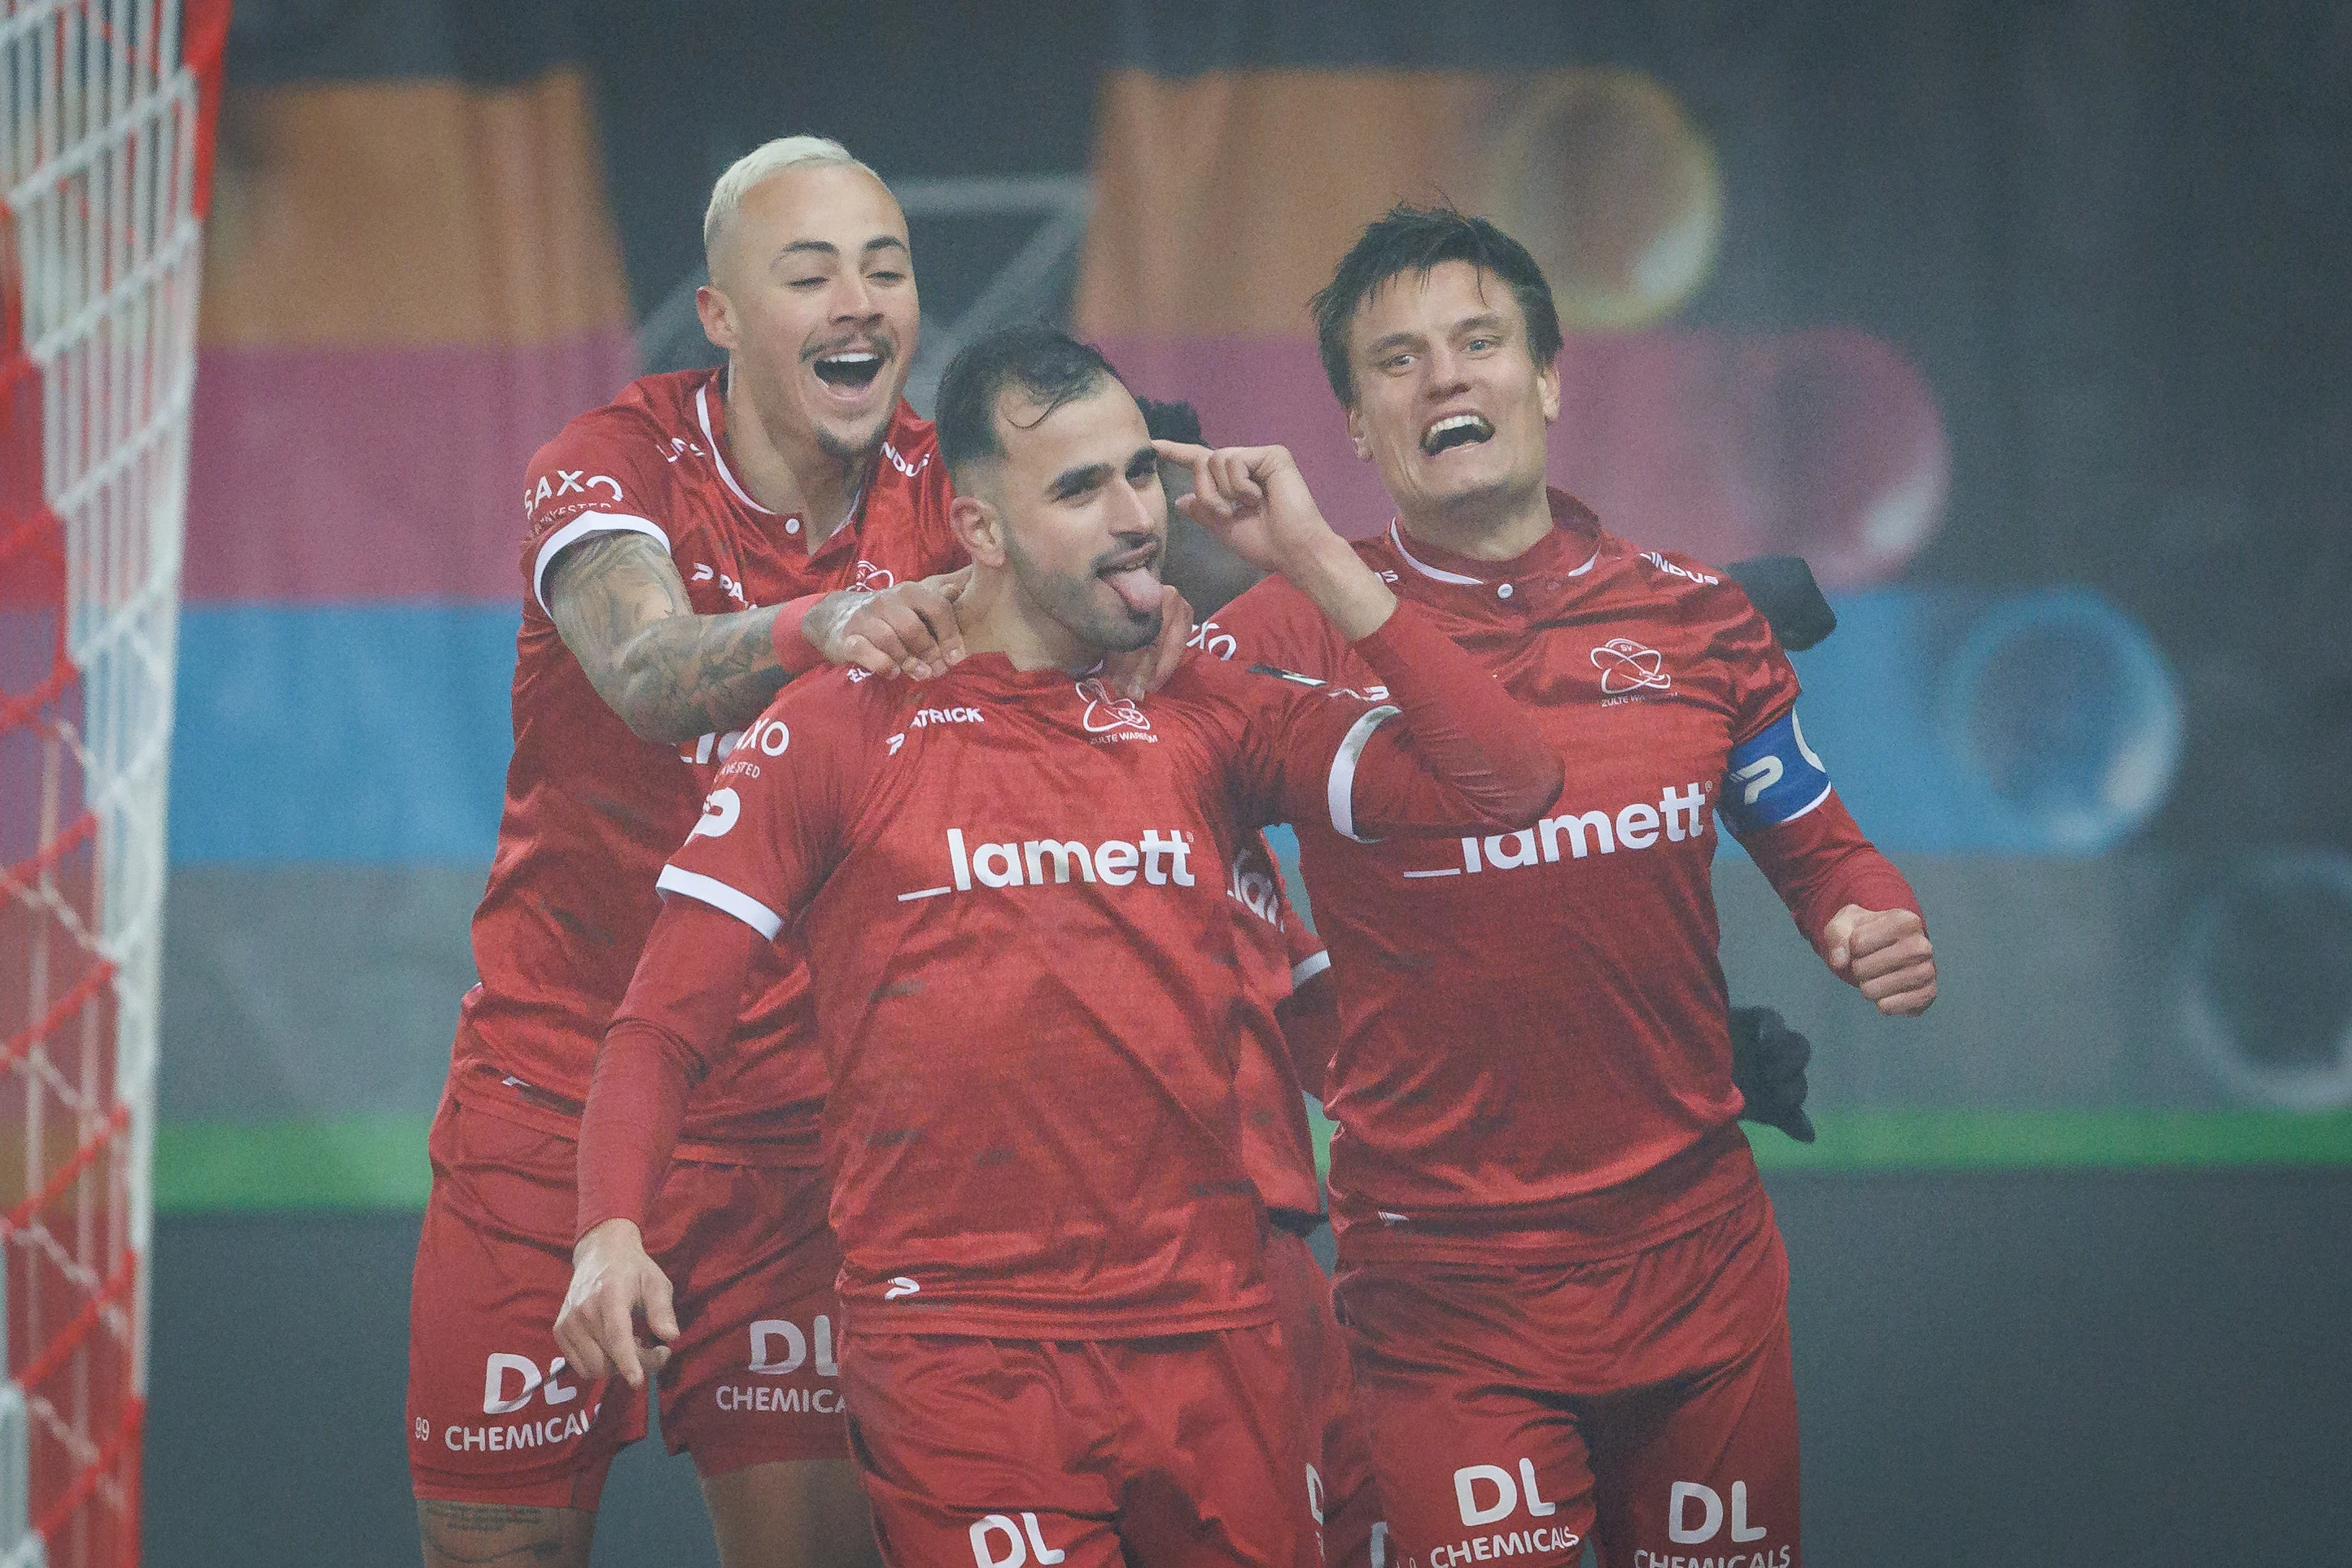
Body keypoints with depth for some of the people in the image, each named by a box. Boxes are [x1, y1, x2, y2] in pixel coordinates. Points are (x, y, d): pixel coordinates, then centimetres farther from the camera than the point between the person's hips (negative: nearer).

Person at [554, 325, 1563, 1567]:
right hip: (956, 1360, -3)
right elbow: (667, 1028, -1)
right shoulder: (842, 733, 2)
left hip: (1210, 1340, 3)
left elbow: (1503, 786, 1)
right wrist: (613, 1228, -19)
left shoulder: (1205, 718, 10)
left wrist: (1316, 562, 0)